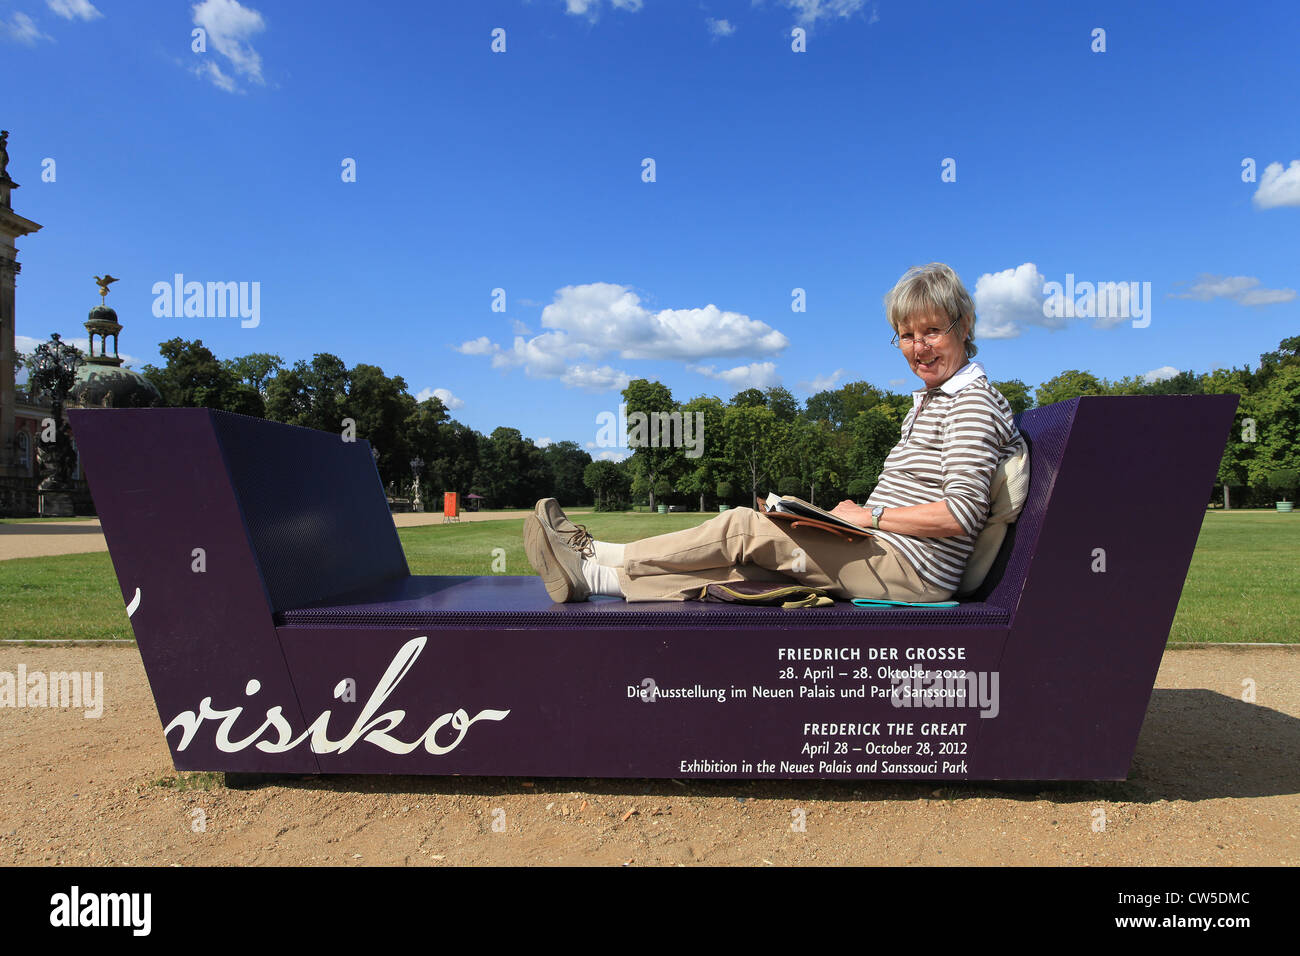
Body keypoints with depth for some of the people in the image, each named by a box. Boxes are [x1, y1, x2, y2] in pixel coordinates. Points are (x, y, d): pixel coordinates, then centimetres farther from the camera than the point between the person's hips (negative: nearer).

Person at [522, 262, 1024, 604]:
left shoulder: (972, 400, -10)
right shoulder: (928, 398, 20)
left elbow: (963, 512, -20)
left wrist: (869, 516, -13)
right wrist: (857, 515, 4)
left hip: (913, 568, -8)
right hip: (883, 554, 8)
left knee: (743, 527, -15)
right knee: (743, 562, -4)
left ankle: (596, 555, -7)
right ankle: (592, 575, -7)